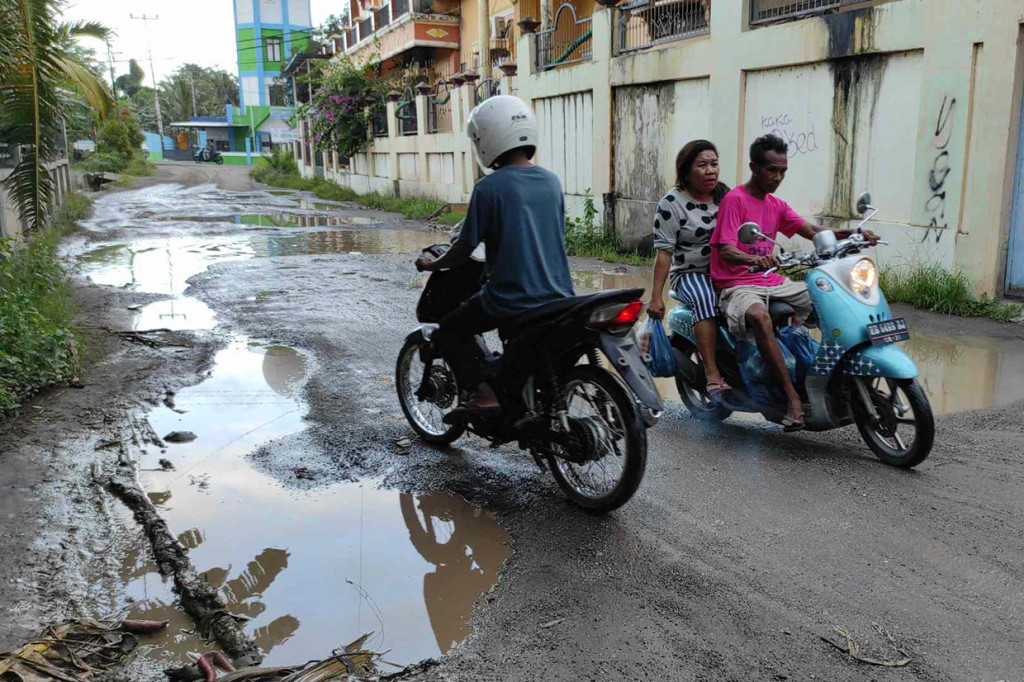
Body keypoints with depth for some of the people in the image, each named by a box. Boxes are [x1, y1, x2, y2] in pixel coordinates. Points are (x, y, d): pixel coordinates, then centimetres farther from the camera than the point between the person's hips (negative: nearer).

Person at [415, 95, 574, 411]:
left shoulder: (488, 188, -12)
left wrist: (432, 264, 12)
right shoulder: (552, 181, 6)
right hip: (558, 296, 6)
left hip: (511, 299, -6)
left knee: (449, 330, 13)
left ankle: (485, 391, -1)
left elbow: (463, 250, -8)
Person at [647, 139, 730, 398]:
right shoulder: (672, 203, -7)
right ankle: (712, 374, -37)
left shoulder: (724, 193, 10)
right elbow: (664, 252, -11)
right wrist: (656, 296, -17)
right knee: (706, 298, -36)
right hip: (690, 273, -5)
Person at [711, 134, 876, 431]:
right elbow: (726, 250, -19)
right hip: (737, 286, -8)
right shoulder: (734, 199, -8)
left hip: (773, 282, 8)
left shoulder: (776, 205, 16)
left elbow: (811, 231, 5)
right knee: (759, 316, -40)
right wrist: (754, 259, -40)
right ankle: (792, 397, -38)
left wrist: (852, 233, -11)